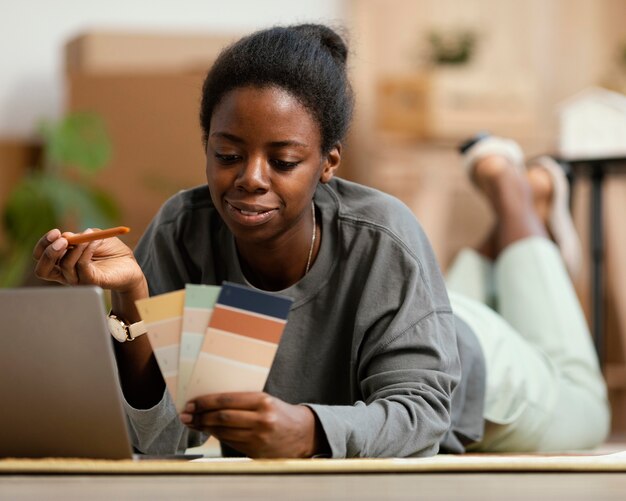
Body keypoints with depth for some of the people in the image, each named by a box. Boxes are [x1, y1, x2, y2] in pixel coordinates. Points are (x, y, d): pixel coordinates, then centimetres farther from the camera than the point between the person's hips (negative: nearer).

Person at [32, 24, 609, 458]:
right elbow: (165, 440, -35)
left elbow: (419, 408, -41)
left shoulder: (381, 238, -41)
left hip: (458, 374, -2)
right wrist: (131, 295, -52)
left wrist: (308, 429, -62)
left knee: (580, 413, 30)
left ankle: (506, 193, 41)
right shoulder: (182, 232, -35)